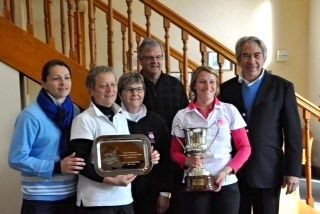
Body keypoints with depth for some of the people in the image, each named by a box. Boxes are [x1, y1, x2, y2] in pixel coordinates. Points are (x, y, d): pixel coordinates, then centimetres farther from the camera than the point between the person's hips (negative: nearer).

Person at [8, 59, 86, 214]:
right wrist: (56, 167, -21)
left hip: (71, 194, 5)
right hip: (40, 198, -5)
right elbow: (17, 159, -15)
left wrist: (81, 166, -5)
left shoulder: (75, 111, 3)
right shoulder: (31, 115, -14)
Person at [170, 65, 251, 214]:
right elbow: (175, 152, 9)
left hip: (226, 184, 0)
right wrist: (187, 161, -12)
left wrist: (227, 171, -11)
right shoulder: (181, 116, 1)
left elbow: (244, 148, 3)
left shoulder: (229, 110, 1)